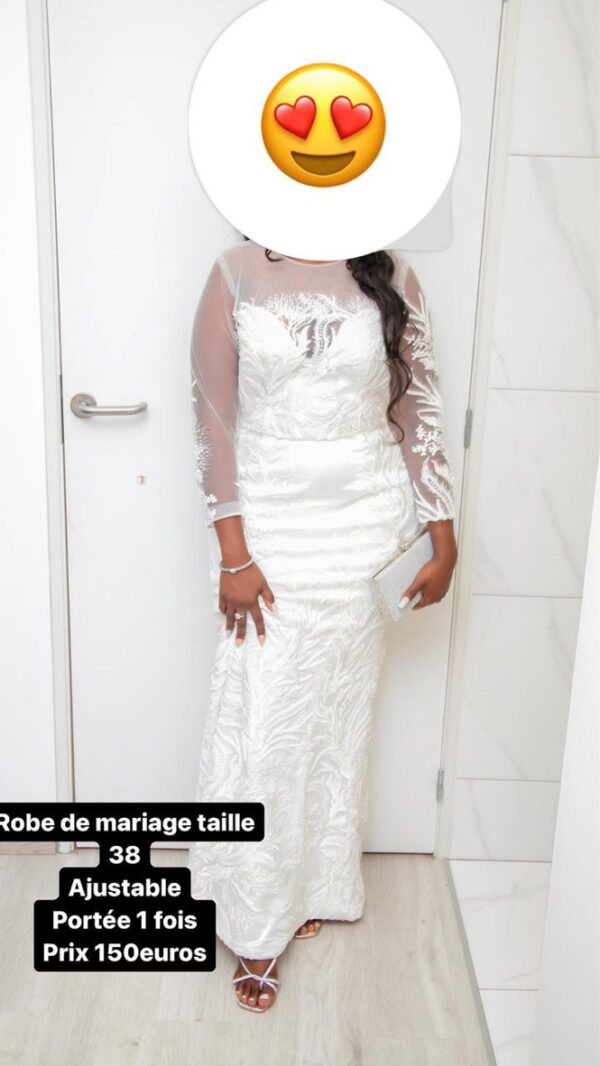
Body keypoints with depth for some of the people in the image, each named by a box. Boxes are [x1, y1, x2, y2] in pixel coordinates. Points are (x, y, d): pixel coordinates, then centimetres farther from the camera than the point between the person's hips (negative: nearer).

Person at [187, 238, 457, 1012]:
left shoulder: (390, 278, 1)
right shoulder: (236, 273, -4)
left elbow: (420, 413, 2)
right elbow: (213, 420, -6)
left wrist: (444, 541, 0)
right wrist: (233, 555, -11)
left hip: (363, 526, 2)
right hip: (269, 525, -1)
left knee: (338, 713, 13)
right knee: (259, 722, 2)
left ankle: (317, 884, 35)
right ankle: (257, 923, 20)